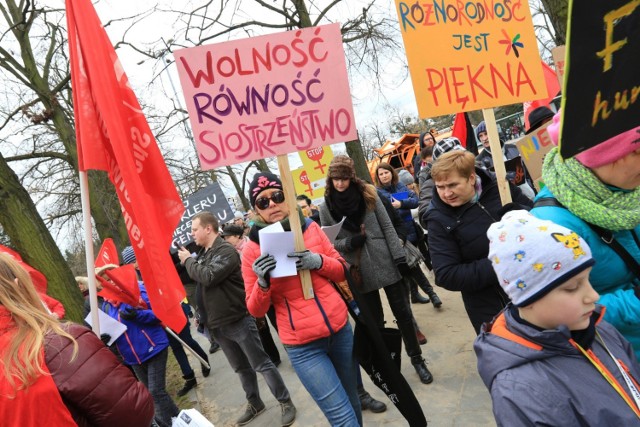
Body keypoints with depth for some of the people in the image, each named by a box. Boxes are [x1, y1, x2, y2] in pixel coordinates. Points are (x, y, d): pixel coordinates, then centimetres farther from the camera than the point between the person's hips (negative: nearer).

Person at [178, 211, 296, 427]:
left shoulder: (226, 251, -16)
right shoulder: (203, 253, 10)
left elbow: (207, 277, -26)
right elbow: (195, 278, 15)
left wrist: (188, 260, -13)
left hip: (238, 320, -8)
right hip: (218, 324, 8)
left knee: (261, 364, 2)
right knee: (241, 368, 20)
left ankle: (285, 403, 16)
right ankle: (254, 403, 36)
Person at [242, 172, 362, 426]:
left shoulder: (310, 227, 0)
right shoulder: (252, 248, -8)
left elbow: (341, 271, 6)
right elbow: (256, 310, -4)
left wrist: (319, 261, -14)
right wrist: (262, 282, -24)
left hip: (340, 329, 4)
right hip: (303, 346, -4)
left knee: (352, 402, 22)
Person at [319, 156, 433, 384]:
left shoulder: (368, 193, 0)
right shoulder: (326, 207, 0)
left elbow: (387, 227, 0)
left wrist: (400, 256, -6)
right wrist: (348, 242, -15)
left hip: (385, 262, 0)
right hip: (360, 272, 0)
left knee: (403, 313, 8)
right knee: (375, 321, 11)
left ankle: (417, 359, 27)